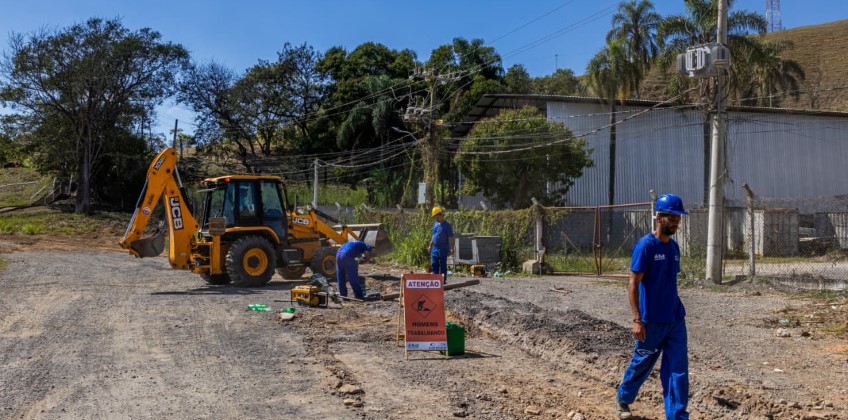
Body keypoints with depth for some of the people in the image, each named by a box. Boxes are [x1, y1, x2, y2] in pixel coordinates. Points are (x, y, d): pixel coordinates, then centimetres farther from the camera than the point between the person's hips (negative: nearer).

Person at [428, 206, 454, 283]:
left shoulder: (447, 225, -9)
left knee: (443, 265, 0)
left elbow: (451, 238, -10)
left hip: (443, 248, -7)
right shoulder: (435, 224, 12)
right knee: (434, 264, 7)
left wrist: (451, 248, -16)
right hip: (435, 248, 7)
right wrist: (430, 246, 21)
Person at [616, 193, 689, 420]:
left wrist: (674, 312, 17)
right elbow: (633, 284, -16)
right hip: (652, 320, -6)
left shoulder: (673, 246, 9)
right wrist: (637, 320, -21)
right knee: (641, 364, 11)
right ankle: (622, 398, 35)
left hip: (676, 319, 6)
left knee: (678, 369, 2)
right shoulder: (645, 245, -14)